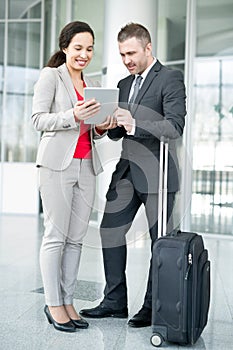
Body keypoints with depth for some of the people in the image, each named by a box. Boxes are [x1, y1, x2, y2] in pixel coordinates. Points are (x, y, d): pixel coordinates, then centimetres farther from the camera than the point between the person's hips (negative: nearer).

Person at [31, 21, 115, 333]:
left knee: (76, 238, 7)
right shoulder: (51, 76, 1)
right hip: (57, 164, -6)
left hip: (86, 166, 6)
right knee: (55, 236, -2)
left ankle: (68, 301, 16)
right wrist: (73, 115, -21)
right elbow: (38, 119, -7)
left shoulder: (90, 84, 20)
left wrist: (102, 127, 1)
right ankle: (53, 304, 9)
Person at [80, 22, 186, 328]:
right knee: (110, 230, 7)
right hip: (127, 170, 8)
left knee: (161, 240, 2)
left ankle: (154, 307, 14)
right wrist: (109, 126, -4)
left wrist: (135, 125, -27)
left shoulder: (170, 79, -5)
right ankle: (115, 302, 19)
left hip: (156, 173, -7)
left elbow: (175, 127, -16)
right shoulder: (124, 84, 17)